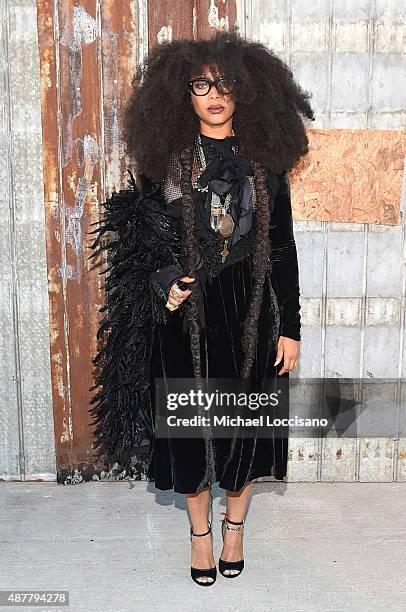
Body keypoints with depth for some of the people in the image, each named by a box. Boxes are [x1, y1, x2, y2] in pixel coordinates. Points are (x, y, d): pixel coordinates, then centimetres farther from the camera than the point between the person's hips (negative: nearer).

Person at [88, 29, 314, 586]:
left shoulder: (264, 159, 1)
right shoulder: (164, 156, -1)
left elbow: (282, 247, 2)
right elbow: (141, 235, 5)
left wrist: (290, 327, 0)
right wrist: (164, 283, -13)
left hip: (249, 308, 1)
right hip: (183, 310, 0)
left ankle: (234, 525, 35)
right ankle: (200, 531, 32)